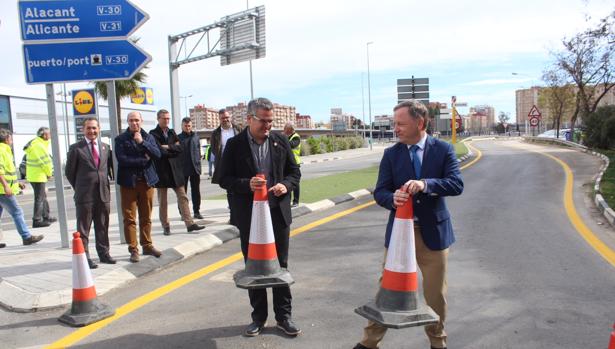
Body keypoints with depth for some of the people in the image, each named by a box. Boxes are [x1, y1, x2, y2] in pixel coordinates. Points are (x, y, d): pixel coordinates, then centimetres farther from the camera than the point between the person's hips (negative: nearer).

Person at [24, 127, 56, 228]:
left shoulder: (34, 143, 11)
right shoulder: (39, 146, -20)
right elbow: (46, 162, -17)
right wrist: (49, 173, -5)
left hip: (32, 175, 10)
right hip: (38, 176, -10)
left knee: (43, 196, 19)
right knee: (39, 198, -3)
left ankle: (46, 216, 30)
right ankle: (37, 220, 1)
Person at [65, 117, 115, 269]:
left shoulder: (105, 147, 9)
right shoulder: (76, 148, -3)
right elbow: (69, 171, 2)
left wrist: (104, 184, 10)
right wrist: (79, 188, 4)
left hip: (103, 194, 4)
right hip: (84, 195, -4)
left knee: (103, 227, 12)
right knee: (83, 228, 4)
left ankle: (104, 253, 22)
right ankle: (84, 257, 11)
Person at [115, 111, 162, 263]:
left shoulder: (148, 137, 10)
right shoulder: (121, 139, 1)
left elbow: (157, 154, -7)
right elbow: (122, 160, -13)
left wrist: (142, 142, -16)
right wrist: (143, 160, -9)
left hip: (147, 181, 3)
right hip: (129, 182, -2)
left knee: (146, 217, 10)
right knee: (129, 218, -1)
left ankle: (147, 246, 20)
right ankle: (133, 249, 7)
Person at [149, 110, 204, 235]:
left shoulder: (172, 133, 14)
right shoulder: (153, 134, -4)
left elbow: (180, 148, 1)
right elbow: (160, 151, -15)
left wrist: (167, 147, -11)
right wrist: (173, 148, -4)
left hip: (175, 170, 5)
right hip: (161, 171, -4)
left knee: (183, 197, 1)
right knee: (162, 201, 5)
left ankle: (189, 223, 2)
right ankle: (166, 226, 15)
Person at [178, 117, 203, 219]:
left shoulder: (195, 136, 11)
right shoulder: (178, 138, 2)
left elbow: (198, 150, 13)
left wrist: (198, 164, 5)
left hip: (195, 167, 3)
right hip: (183, 168, -3)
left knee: (196, 191, 6)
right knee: (183, 191, 3)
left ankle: (197, 211, 12)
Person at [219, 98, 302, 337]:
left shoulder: (280, 141, 1)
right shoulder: (234, 144, -5)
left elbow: (294, 172, 8)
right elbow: (224, 179, -5)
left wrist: (286, 185, -14)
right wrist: (247, 184, -22)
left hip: (278, 213, 1)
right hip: (249, 216, -1)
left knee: (280, 266, 10)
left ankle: (283, 316, 24)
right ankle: (258, 316, 28)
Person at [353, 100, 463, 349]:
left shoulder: (443, 149, -3)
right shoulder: (391, 154, 0)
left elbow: (457, 184, -14)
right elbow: (379, 192, -4)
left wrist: (425, 184, -31)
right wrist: (393, 198, -28)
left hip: (433, 231, -1)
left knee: (435, 293, 13)